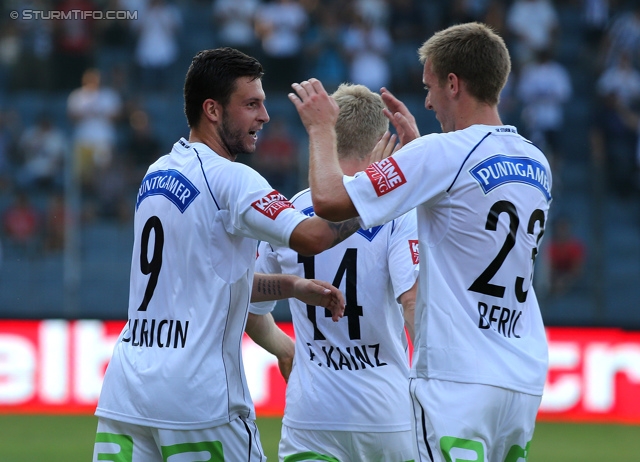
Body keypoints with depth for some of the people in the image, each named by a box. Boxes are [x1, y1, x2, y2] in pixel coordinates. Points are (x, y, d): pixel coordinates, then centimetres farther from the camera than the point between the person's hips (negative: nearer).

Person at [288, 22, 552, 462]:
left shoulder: (442, 153, -11)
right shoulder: (536, 163, 12)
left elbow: (331, 200, -11)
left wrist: (321, 128, 6)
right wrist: (415, 141, 35)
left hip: (459, 379, -7)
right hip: (525, 380, 7)